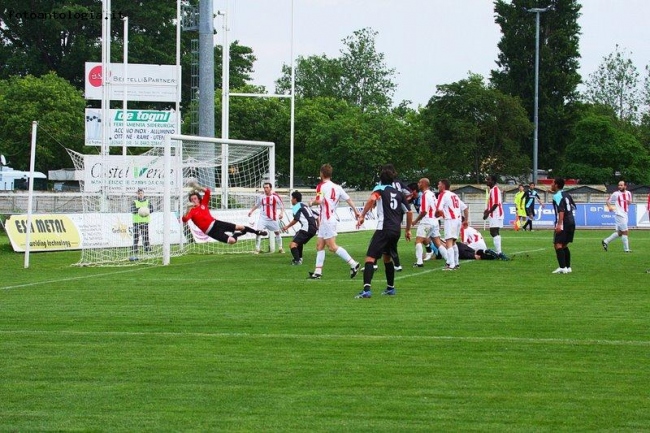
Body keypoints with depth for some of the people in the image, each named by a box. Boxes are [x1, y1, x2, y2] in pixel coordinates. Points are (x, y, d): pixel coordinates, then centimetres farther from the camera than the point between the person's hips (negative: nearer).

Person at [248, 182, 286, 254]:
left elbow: (282, 205, -2)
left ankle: (280, 248, 26)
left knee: (277, 232, 10)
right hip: (263, 218, 0)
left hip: (273, 218, 0)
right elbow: (256, 205, 16)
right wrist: (251, 211, 6)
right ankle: (257, 249, -8)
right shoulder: (261, 196, -1)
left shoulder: (275, 196, -9)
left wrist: (281, 213, -17)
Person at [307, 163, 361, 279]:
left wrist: (312, 202, -2)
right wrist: (356, 211, 14)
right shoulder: (337, 187, 12)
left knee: (332, 246, -9)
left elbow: (319, 201, -23)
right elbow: (348, 199, 9)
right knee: (319, 245, 11)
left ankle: (353, 264, -13)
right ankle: (318, 272, 9)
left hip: (327, 220, -9)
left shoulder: (321, 186, -10)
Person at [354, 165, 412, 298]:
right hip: (396, 230, 6)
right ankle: (390, 288, 32)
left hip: (384, 229, -6)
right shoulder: (399, 193, 18)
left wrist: (362, 216, -16)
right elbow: (409, 212, 18)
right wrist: (408, 230, 29)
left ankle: (367, 289, -26)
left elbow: (372, 199, -19)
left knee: (370, 258, -10)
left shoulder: (380, 189, 4)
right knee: (387, 257, 26)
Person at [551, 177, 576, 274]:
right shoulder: (566, 194, 15)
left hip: (563, 223, -9)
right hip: (571, 222, 9)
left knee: (558, 244, -10)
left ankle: (562, 267, -18)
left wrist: (559, 224, -27)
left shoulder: (557, 196, -11)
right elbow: (573, 207, 25)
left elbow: (561, 211, -21)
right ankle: (568, 267, 17)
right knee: (564, 245, 18)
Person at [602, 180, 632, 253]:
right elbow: (608, 201, -2)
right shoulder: (616, 194, -7)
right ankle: (626, 249, 1)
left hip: (625, 215, 7)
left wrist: (629, 202, 0)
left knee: (619, 232, 11)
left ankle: (606, 242, 21)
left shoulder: (628, 193, 9)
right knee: (624, 231, -7)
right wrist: (609, 207, -23)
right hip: (620, 214, -7)